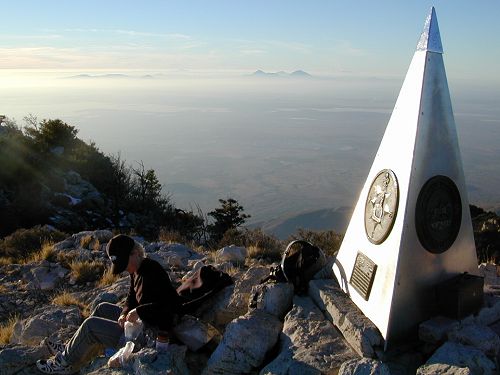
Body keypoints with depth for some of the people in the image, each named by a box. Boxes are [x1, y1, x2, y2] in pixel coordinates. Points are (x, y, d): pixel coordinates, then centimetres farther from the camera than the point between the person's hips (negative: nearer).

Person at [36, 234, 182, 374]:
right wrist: (125, 313, -8)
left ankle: (65, 363, 17)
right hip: (140, 323, 10)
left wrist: (139, 311, -32)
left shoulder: (152, 272, -26)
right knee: (103, 309, 22)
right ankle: (70, 349, 29)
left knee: (90, 326, -5)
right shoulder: (137, 270, 5)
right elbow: (132, 298, 14)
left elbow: (174, 303, -34)